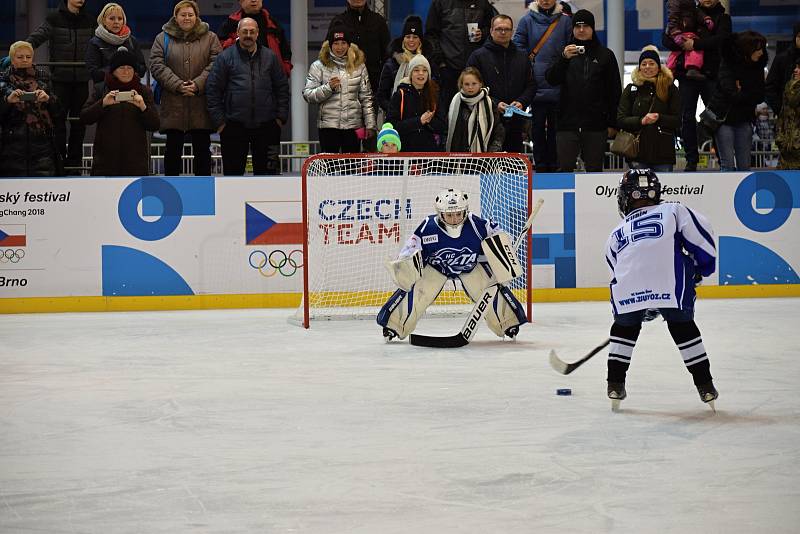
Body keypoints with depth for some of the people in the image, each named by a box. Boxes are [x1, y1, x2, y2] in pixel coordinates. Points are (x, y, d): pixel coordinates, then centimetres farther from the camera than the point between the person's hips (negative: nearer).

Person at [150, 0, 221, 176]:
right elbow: (157, 66, -2)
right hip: (173, 104, 0)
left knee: (202, 149, 4)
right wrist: (178, 85, -14)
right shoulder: (163, 39, 8)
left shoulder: (210, 38, 8)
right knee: (173, 149, 4)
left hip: (201, 104, 0)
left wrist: (198, 84, -16)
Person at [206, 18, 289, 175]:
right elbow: (212, 90, 2)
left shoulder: (270, 57, 10)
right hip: (234, 126, -1)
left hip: (266, 126, 2)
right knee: (233, 171, 3)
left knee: (265, 172, 5)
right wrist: (219, 121, -4)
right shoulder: (225, 57, 3)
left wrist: (281, 117, 3)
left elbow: (282, 88, 12)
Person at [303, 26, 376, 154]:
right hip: (329, 126, -2)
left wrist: (370, 125, 7)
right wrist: (328, 87, -17)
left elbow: (366, 98, 12)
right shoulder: (319, 66, 2)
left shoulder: (359, 66, 10)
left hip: (353, 125, 2)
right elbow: (308, 95, -4)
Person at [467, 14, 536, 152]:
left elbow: (531, 86, 16)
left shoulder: (522, 57, 16)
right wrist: (494, 103, -15)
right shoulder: (479, 56, 1)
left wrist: (522, 102, -4)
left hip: (515, 122, 4)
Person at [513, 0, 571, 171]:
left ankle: (554, 167, 12)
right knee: (538, 128, 4)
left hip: (558, 87, 0)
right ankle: (540, 167, 11)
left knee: (556, 128, 4)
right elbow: (518, 46, 2)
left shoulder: (565, 21, 3)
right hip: (536, 85, 0)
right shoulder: (528, 20, 3)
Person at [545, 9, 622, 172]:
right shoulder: (566, 52, 10)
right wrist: (564, 58, -18)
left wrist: (612, 123, 1)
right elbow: (551, 79, -3)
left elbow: (615, 92, 6)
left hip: (596, 124, 0)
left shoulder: (605, 55, 6)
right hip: (568, 122, 0)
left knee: (594, 169, 6)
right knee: (564, 168, -2)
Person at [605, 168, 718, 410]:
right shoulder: (673, 210, 23)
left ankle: (615, 384, 23)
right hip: (670, 280, -2)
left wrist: (642, 308, 46)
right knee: (683, 326, 17)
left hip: (628, 289, 2)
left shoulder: (616, 234, 32)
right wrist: (703, 266, 21)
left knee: (624, 326, 26)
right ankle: (705, 386, 17)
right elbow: (701, 233, 8)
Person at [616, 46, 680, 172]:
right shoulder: (631, 89, 10)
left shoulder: (670, 89, 7)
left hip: (663, 153, 0)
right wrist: (641, 121, -14)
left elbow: (678, 120, 2)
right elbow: (620, 120, 3)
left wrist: (659, 118, -15)